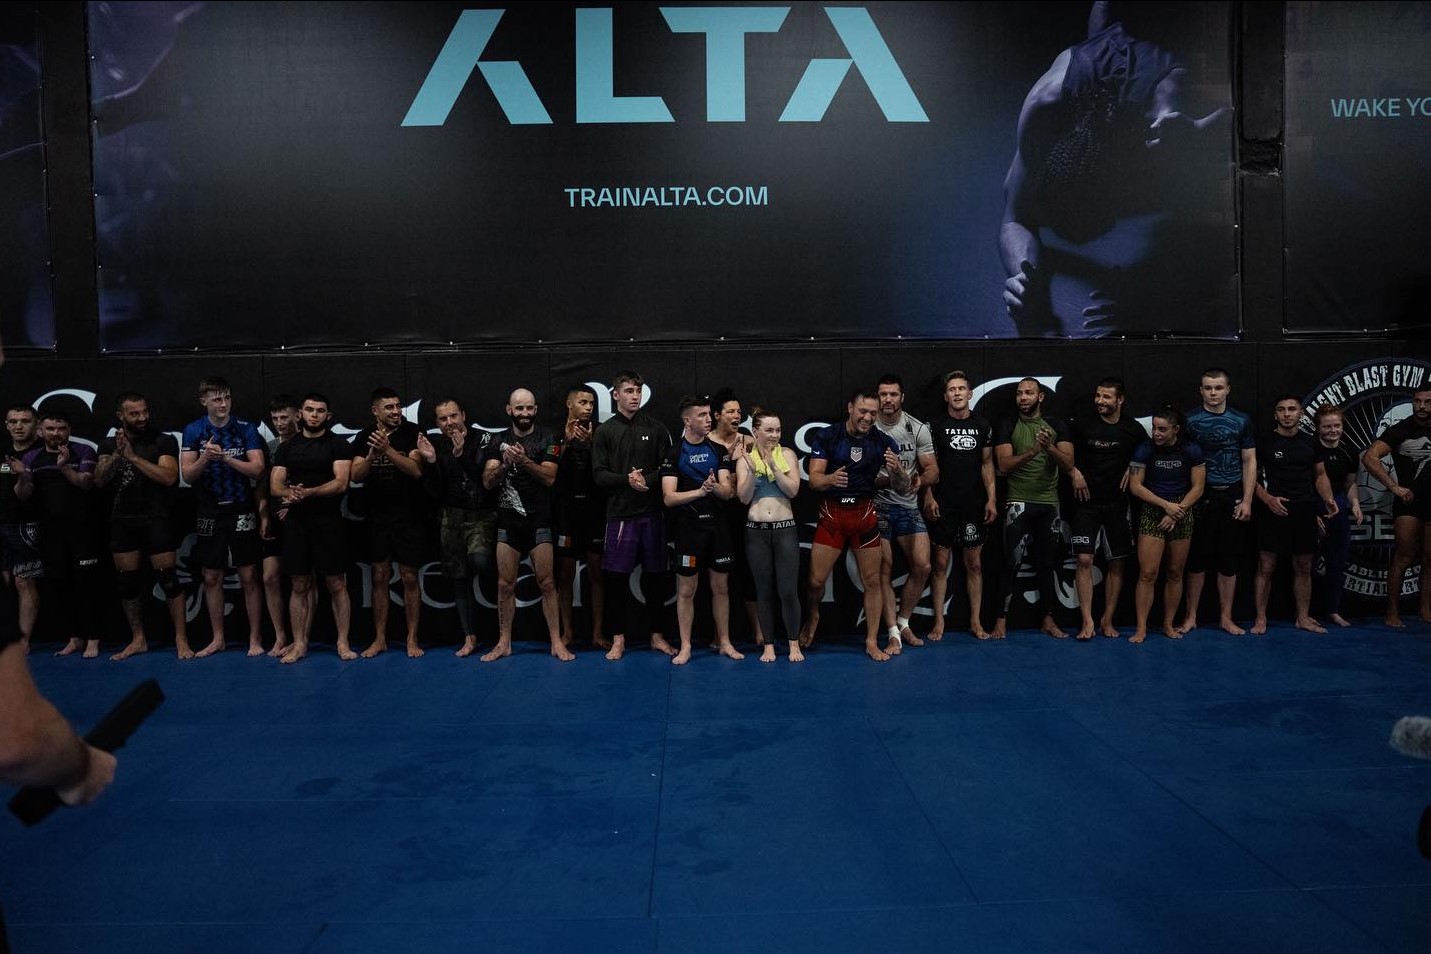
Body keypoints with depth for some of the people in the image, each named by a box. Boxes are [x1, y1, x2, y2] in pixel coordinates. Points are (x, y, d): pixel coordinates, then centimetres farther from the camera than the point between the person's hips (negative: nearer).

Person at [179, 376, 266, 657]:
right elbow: (187, 475, -3)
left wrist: (225, 457, -22)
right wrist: (205, 458, -22)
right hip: (209, 512, 2)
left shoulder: (246, 429, -3)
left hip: (242, 510, -2)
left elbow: (258, 469, -11)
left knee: (248, 576, 0)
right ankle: (217, 639, 21)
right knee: (212, 577, 9)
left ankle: (255, 638, 10)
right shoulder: (193, 431, 2)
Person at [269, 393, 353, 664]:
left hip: (328, 522, -3)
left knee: (336, 585, -1)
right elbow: (275, 486, 5)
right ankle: (299, 644, 15)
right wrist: (290, 493, -18)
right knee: (299, 586, 8)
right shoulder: (287, 448, 12)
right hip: (296, 523, 4)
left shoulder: (338, 444, 0)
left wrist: (307, 493, -22)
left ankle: (343, 643, 7)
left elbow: (341, 483, -11)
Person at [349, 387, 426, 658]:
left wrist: (388, 449, -28)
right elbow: (355, 476, -5)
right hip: (377, 518, 3)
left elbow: (416, 470, -18)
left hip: (408, 517, -3)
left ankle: (412, 639, 10)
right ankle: (380, 639, 17)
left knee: (410, 578, 1)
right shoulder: (364, 437, 4)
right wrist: (372, 453, -23)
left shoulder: (412, 433, -5)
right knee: (379, 577, 7)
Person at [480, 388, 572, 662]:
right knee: (505, 584, 5)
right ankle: (504, 643, 14)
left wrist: (524, 460, -25)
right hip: (507, 520, 2)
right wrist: (504, 464, -20)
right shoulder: (499, 441, 8)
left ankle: (557, 642, 5)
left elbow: (549, 477, -11)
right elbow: (488, 481, -1)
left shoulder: (547, 439, 0)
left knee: (547, 583, -2)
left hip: (539, 521, -2)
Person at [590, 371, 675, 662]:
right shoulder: (605, 431, 6)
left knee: (655, 576, 6)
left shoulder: (656, 428, 7)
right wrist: (627, 479, -15)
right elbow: (599, 475, 0)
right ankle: (619, 637, 14)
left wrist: (646, 480, -14)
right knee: (617, 576, 0)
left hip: (652, 513, 1)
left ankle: (656, 634, 19)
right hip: (620, 514, -1)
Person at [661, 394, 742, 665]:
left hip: (717, 527, 4)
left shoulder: (718, 450, 7)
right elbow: (668, 498, -11)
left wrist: (715, 487, -21)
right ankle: (685, 646, 12)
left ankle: (724, 642, 21)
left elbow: (728, 491, 1)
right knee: (686, 590, 3)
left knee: (721, 587, 10)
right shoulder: (675, 453, -4)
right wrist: (699, 491, -25)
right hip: (688, 529, -3)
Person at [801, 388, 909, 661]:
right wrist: (830, 479, -34)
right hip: (832, 513, -1)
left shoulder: (883, 441, -3)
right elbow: (814, 479, -11)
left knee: (872, 581, 4)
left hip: (865, 513, 1)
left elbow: (902, 487, -1)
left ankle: (872, 643, 18)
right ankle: (812, 618, 32)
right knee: (816, 580, -1)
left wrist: (897, 469, -25)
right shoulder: (826, 436, -7)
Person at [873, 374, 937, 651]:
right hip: (876, 506, -2)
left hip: (908, 506, 2)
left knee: (922, 566, -4)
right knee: (884, 569, -2)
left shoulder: (917, 428, 1)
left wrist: (920, 479, -19)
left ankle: (903, 622, 16)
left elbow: (932, 469, 2)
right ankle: (894, 633, 5)